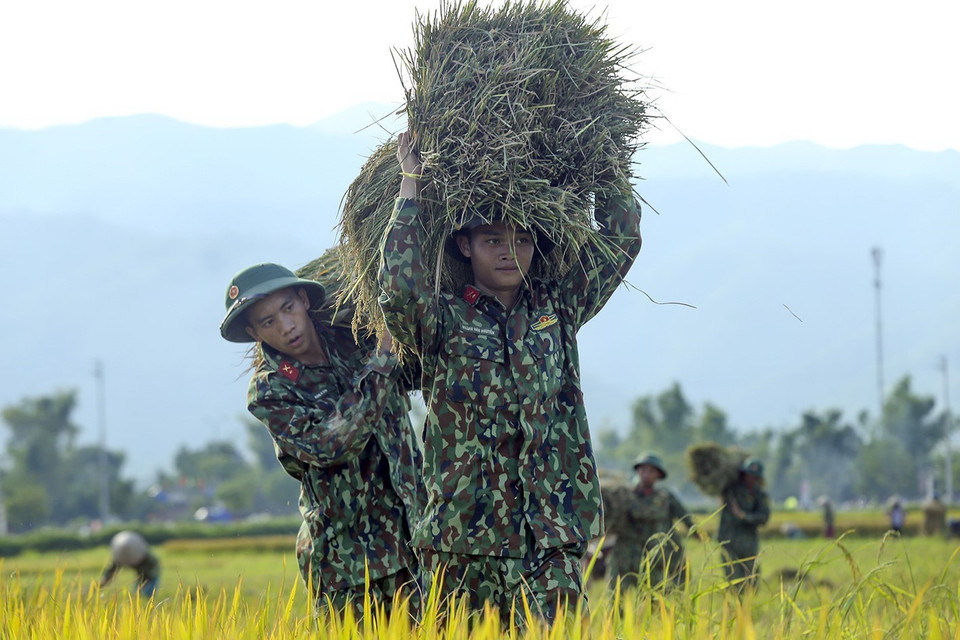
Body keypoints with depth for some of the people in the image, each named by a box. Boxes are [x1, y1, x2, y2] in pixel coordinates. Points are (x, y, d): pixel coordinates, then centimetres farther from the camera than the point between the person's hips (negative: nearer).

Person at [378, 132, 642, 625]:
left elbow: (622, 237, 14)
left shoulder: (558, 308, 13)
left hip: (553, 530, 2)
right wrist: (410, 183, -9)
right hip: (466, 529, -1)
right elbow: (399, 290, -18)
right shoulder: (444, 321, 3)